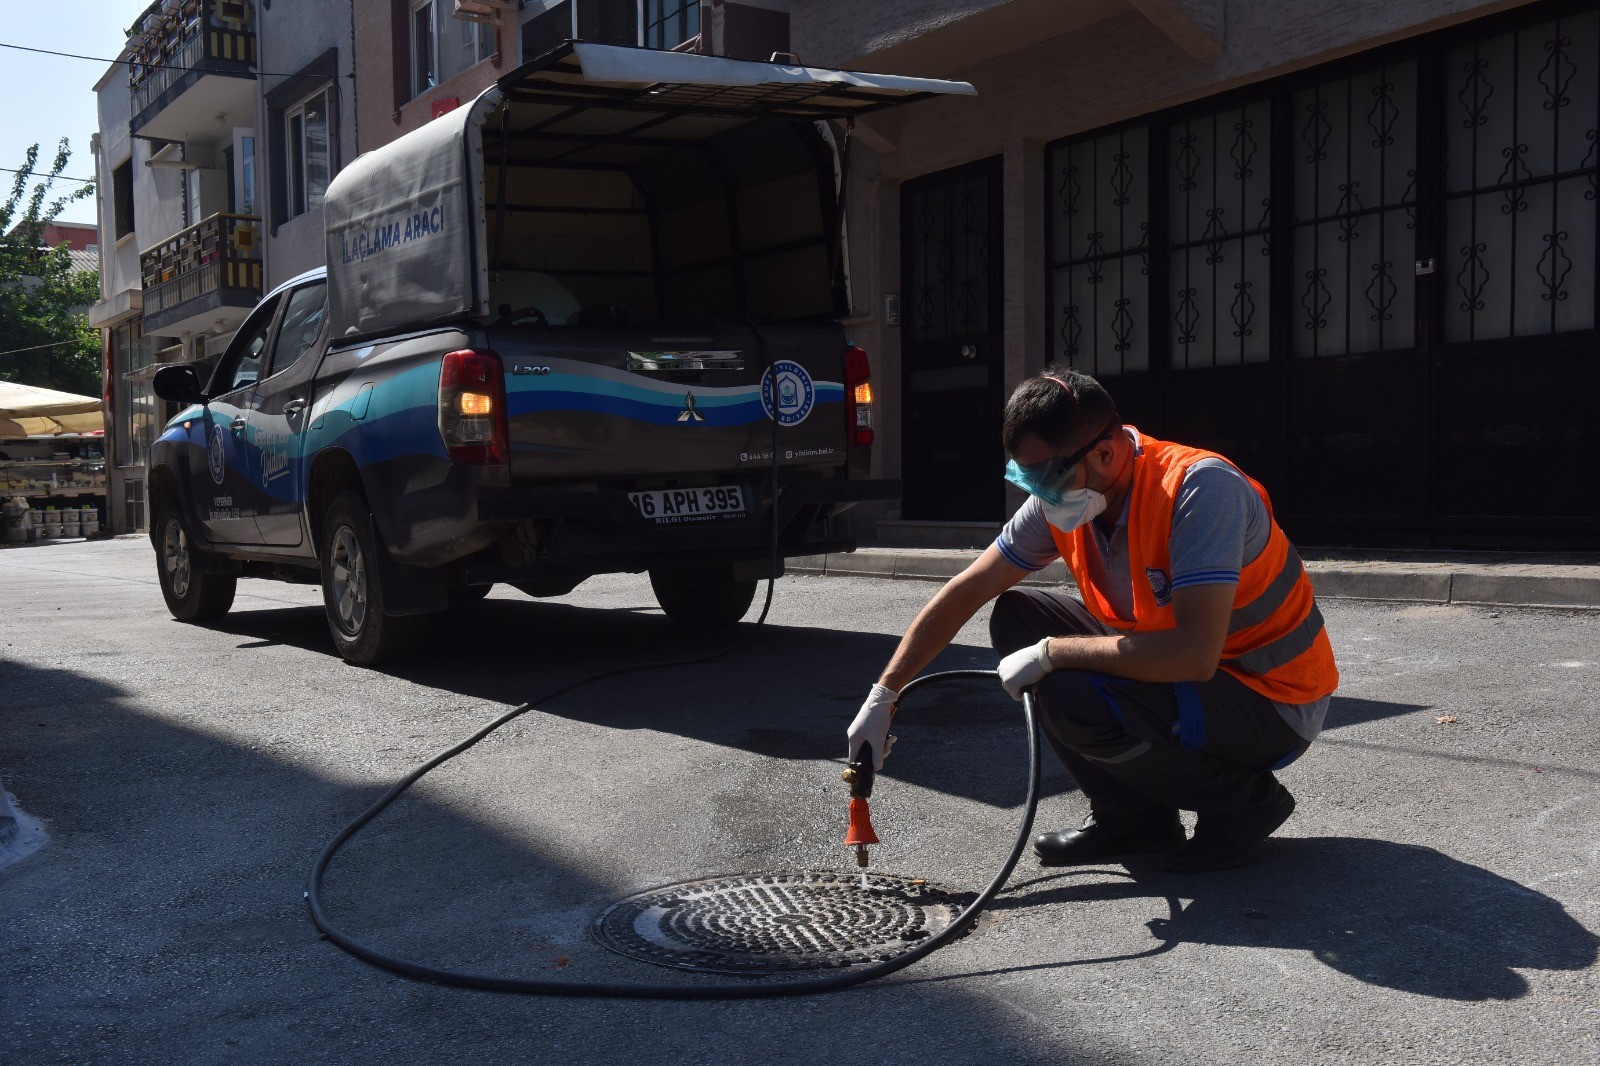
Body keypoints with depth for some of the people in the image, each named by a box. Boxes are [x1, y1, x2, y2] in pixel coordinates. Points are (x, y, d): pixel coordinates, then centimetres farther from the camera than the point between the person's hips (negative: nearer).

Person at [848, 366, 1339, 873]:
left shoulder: (1200, 488, -29)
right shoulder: (1059, 497, -7)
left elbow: (1195, 654, -38)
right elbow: (963, 594, 0)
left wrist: (1050, 653, -28)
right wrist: (882, 697, -2)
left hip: (1275, 702, -8)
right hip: (1176, 668, 8)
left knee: (1073, 698, -29)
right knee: (1015, 616, -1)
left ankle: (1243, 799, -2)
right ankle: (1133, 816, 5)